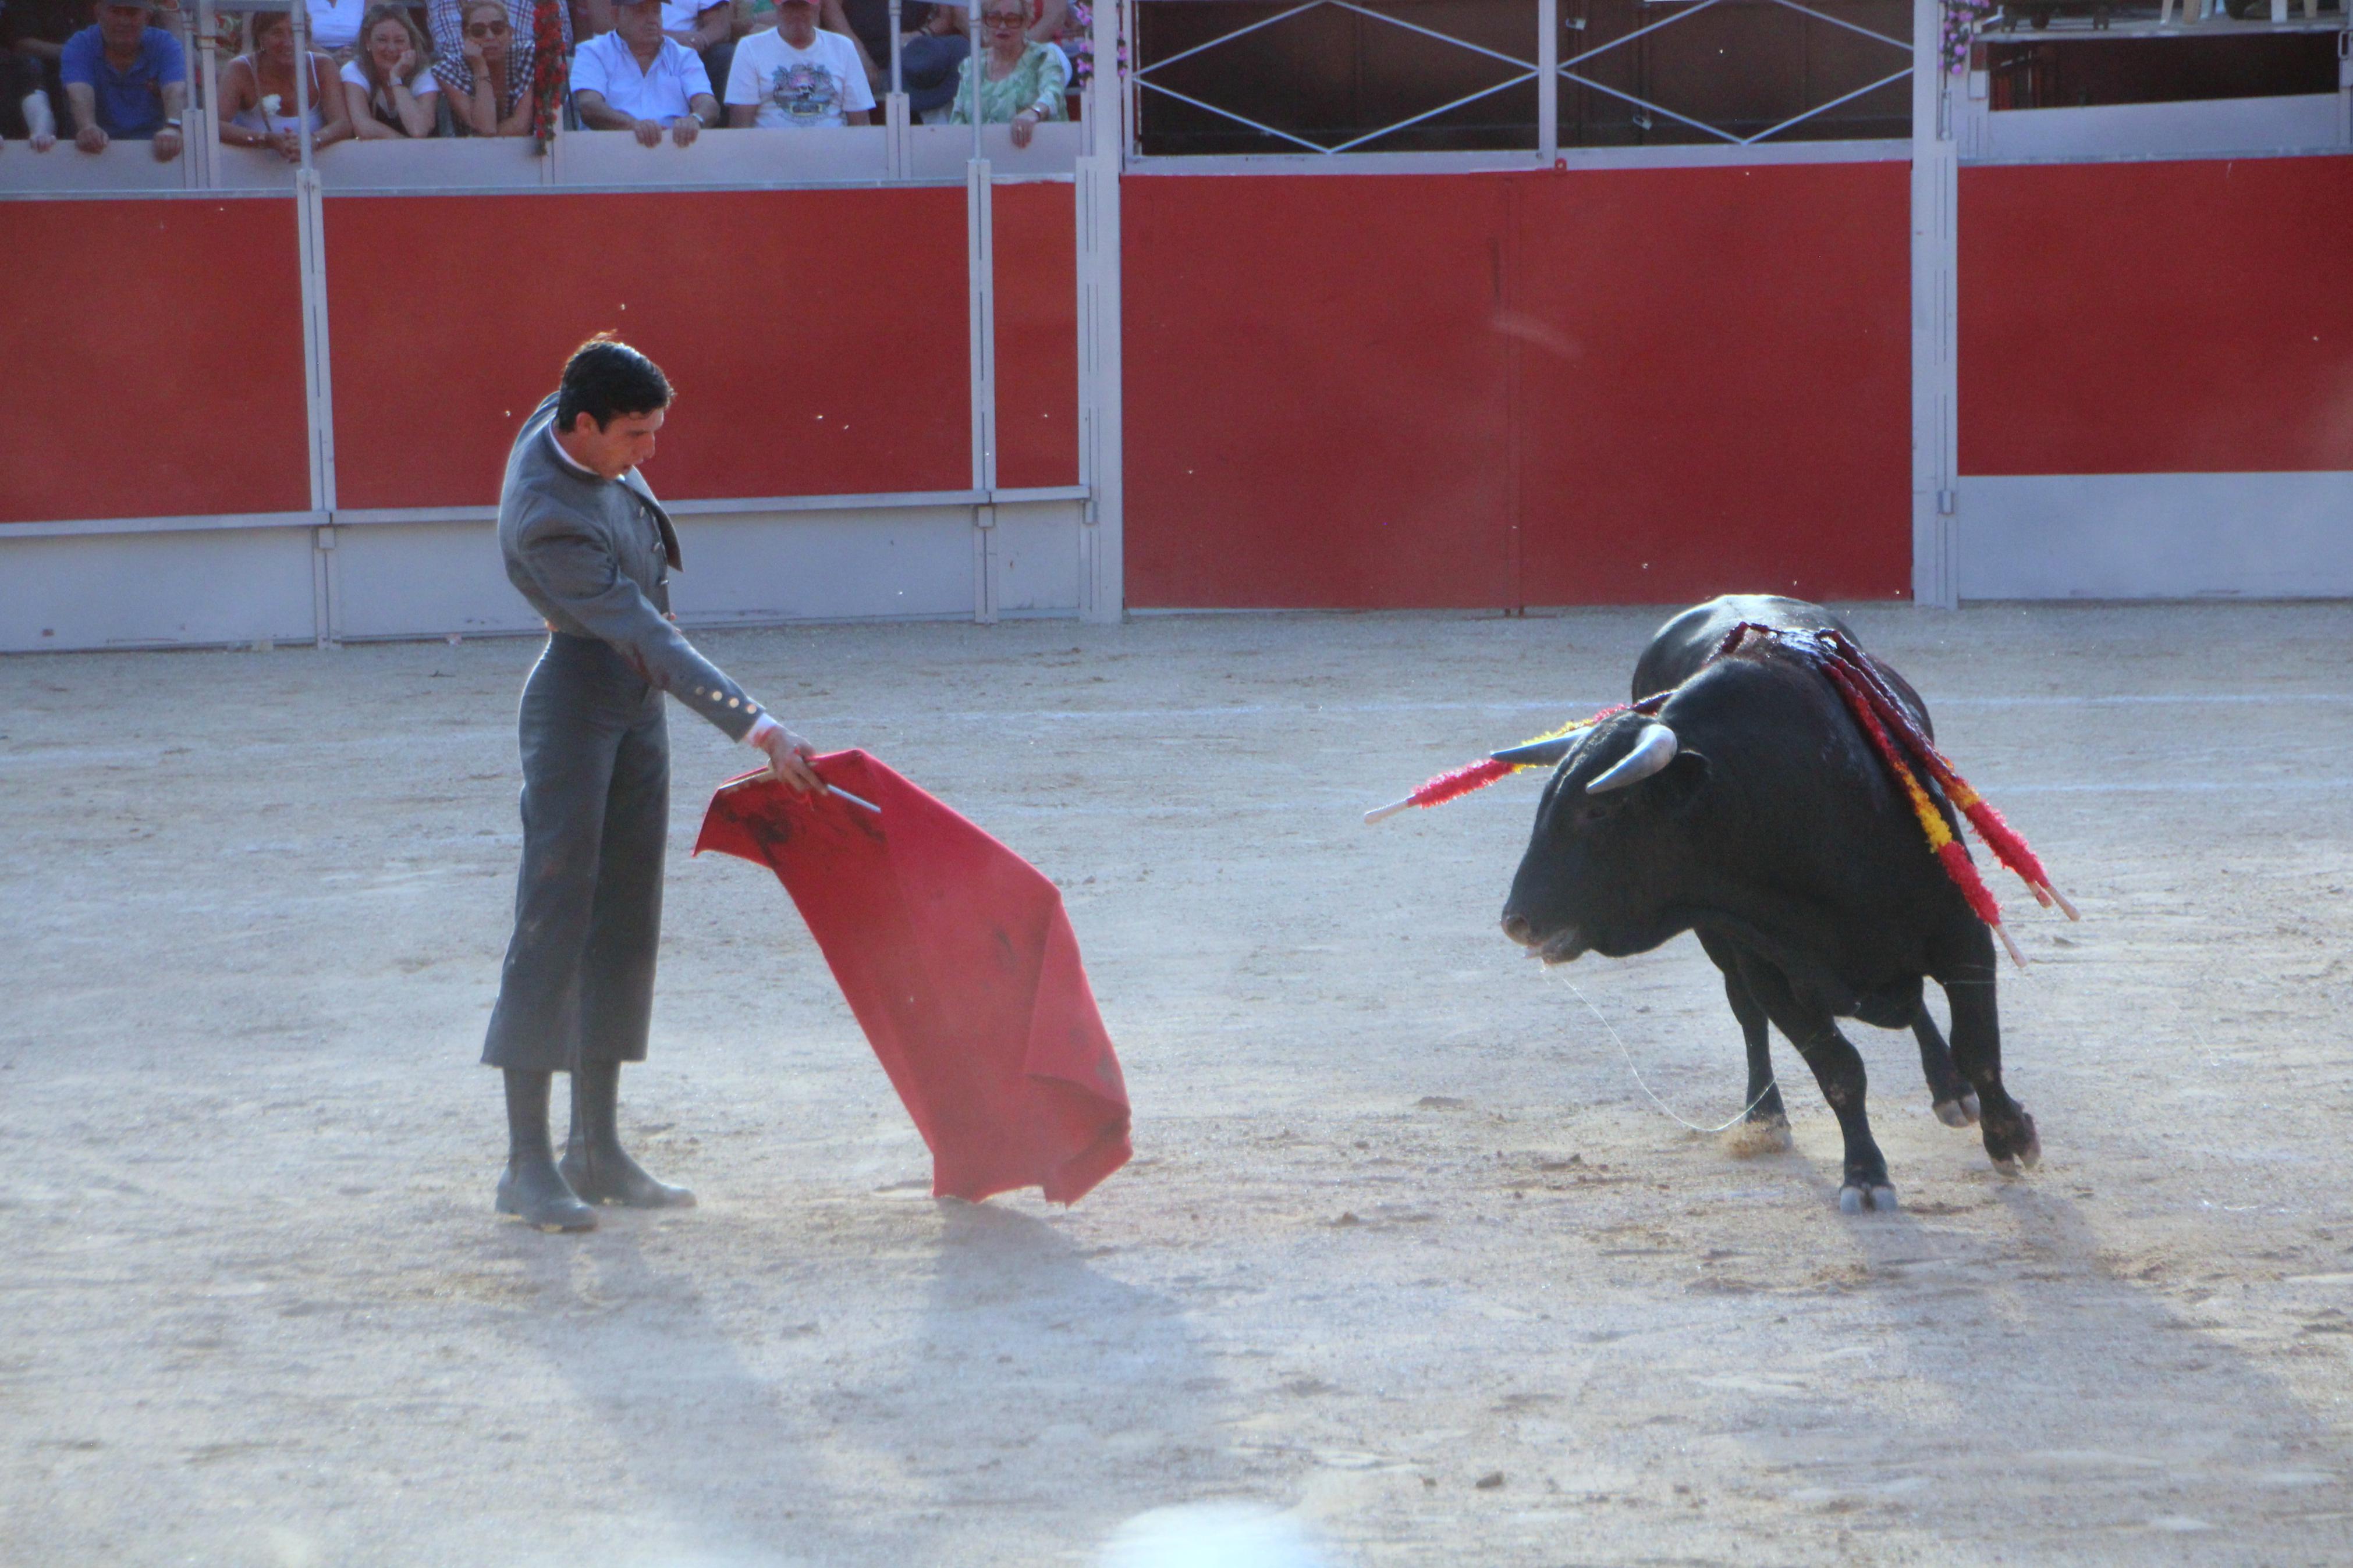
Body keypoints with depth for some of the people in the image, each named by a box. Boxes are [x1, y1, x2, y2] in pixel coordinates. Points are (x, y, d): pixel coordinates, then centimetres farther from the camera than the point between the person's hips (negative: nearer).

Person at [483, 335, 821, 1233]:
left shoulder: (562, 422, -2)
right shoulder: (547, 520, -29)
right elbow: (648, 641, -31)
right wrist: (759, 731, -33)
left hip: (638, 705, 9)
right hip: (577, 699, -9)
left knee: (624, 924, 9)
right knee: (554, 920, -9)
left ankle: (597, 1150, 14)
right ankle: (527, 1165, -8)